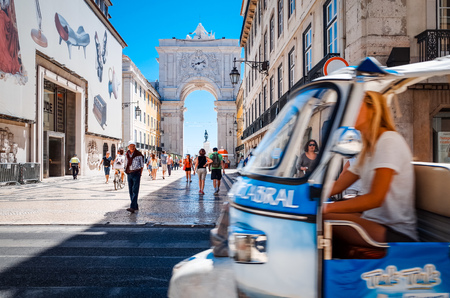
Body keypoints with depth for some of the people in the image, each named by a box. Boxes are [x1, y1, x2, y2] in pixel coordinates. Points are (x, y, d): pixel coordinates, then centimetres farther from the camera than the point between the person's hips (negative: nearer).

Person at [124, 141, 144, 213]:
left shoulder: (139, 154, -6)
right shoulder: (127, 155, 9)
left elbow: (142, 165, 0)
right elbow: (126, 164, 19)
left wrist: (140, 174, -5)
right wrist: (126, 172, 9)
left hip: (136, 173, -6)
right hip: (129, 174, 6)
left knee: (135, 190, -12)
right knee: (131, 191, 6)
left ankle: (132, 207, -18)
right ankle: (136, 206, 17)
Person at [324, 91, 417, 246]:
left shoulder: (389, 140, -14)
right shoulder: (368, 149, 15)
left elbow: (375, 198, -23)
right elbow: (337, 186, 9)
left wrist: (326, 207, -28)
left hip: (397, 234, -8)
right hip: (374, 222, 8)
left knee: (321, 217, -26)